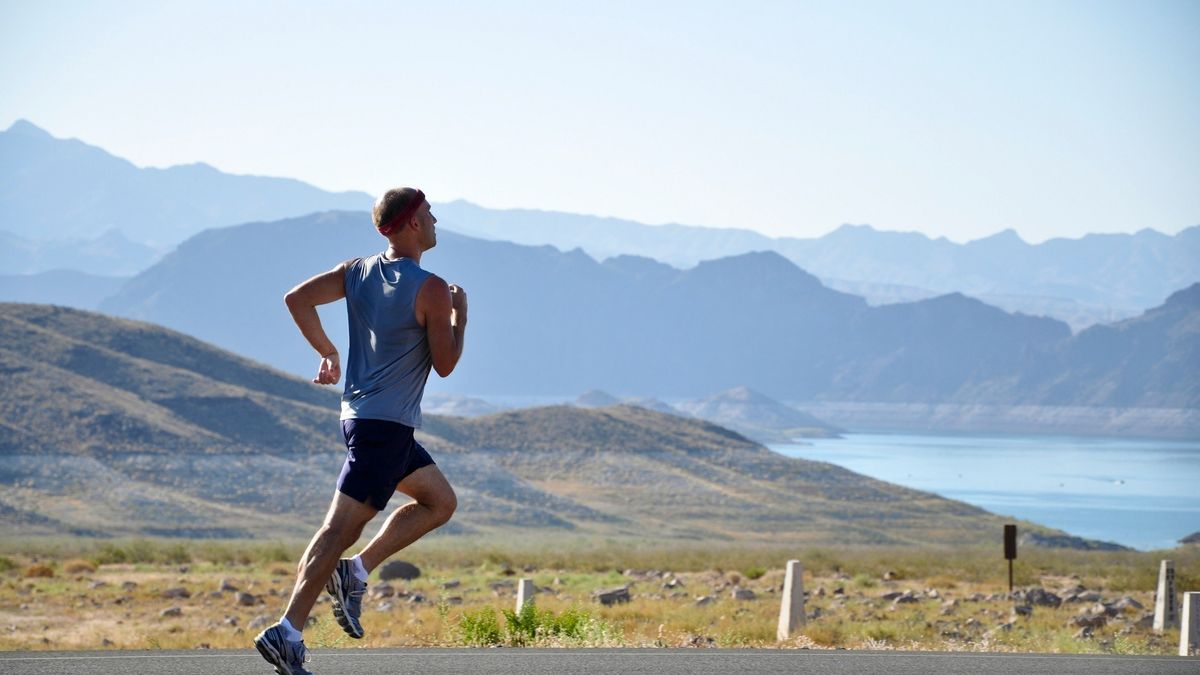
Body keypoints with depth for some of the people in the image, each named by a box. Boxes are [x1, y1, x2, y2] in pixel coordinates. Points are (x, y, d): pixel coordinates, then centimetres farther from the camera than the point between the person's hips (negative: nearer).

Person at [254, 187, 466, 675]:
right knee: (341, 528, -11)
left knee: (440, 502, 20)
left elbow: (297, 299, 4)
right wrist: (460, 317, 6)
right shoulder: (431, 291, -13)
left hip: (361, 414, 9)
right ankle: (288, 633, -16)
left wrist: (327, 353, 13)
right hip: (386, 424, -9)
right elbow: (445, 365, -9)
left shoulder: (358, 272, 8)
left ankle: (355, 571, 9)